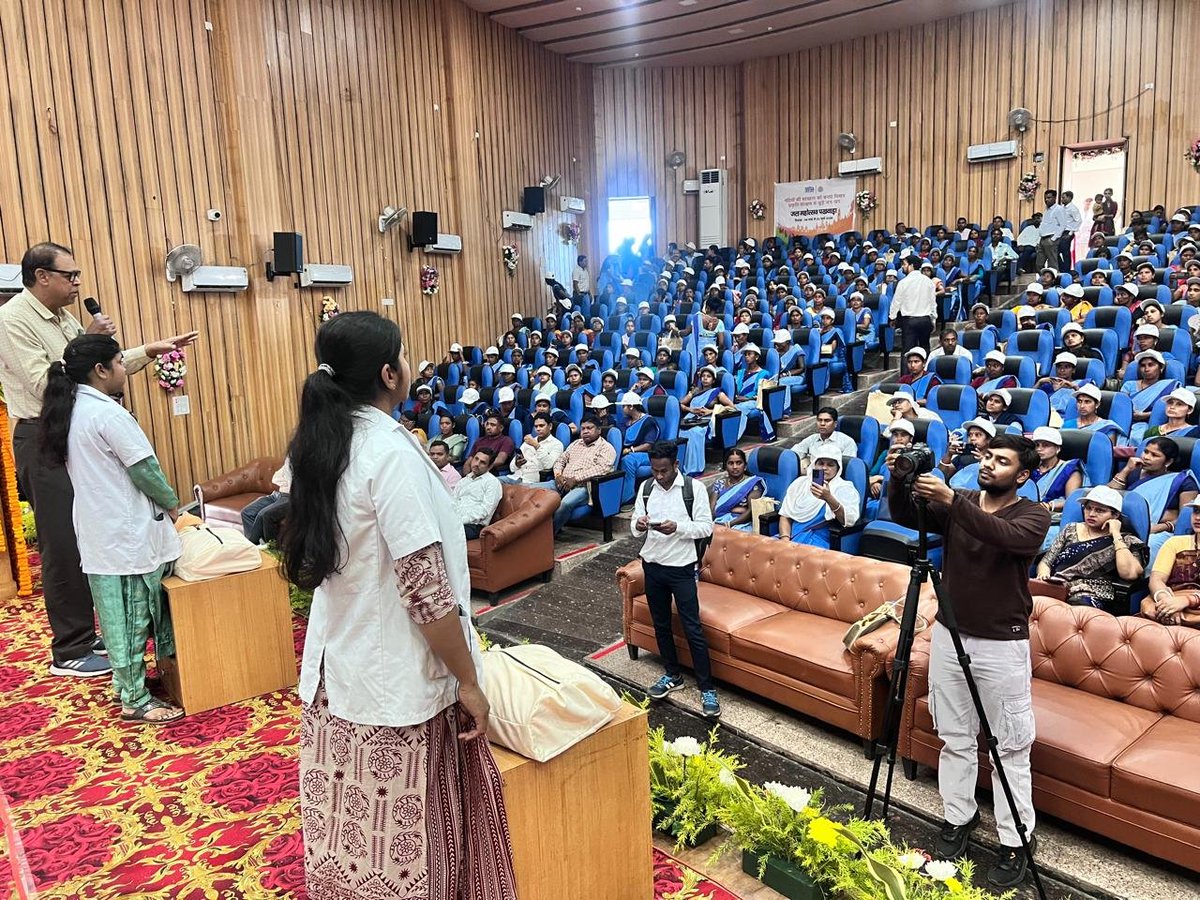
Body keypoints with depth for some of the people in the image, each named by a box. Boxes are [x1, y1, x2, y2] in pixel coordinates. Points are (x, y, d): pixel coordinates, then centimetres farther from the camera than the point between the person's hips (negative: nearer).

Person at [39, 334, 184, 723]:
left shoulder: (70, 411, 9)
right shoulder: (107, 414, -19)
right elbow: (145, 470, -17)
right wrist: (171, 504, -3)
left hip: (98, 530, 9)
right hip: (126, 534, -9)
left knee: (120, 613, 18)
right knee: (132, 615, 0)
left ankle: (130, 680, 30)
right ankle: (134, 701, 10)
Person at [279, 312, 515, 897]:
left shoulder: (320, 443, 4)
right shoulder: (389, 451, -21)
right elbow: (428, 591, -22)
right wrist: (468, 682, -13)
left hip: (335, 672, 8)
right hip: (394, 683, -8)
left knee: (346, 832, 20)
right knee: (401, 844, 9)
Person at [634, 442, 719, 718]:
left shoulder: (694, 487, -11)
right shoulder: (646, 488, 2)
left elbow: (706, 527, -10)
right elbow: (634, 527, 5)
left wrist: (678, 527, -27)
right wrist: (638, 525, -19)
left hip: (682, 568, -5)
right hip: (653, 565, 5)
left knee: (692, 628, -3)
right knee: (661, 625, 15)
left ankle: (707, 688, 6)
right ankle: (673, 676, 32)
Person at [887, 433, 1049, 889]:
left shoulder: (1033, 515, -8)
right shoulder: (957, 504, 4)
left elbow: (1004, 536, -30)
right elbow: (904, 516, -9)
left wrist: (952, 500, -41)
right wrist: (899, 480, -28)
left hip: (1002, 645, -4)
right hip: (948, 636, 4)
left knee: (1010, 747, 4)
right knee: (954, 737, 14)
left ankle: (1016, 841, 16)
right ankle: (958, 818, 30)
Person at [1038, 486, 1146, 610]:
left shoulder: (1125, 541, 10)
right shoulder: (1071, 529, 21)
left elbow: (1130, 574, -10)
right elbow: (1045, 562, 16)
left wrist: (1116, 534, -3)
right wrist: (1043, 576, -7)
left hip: (1092, 597, -3)